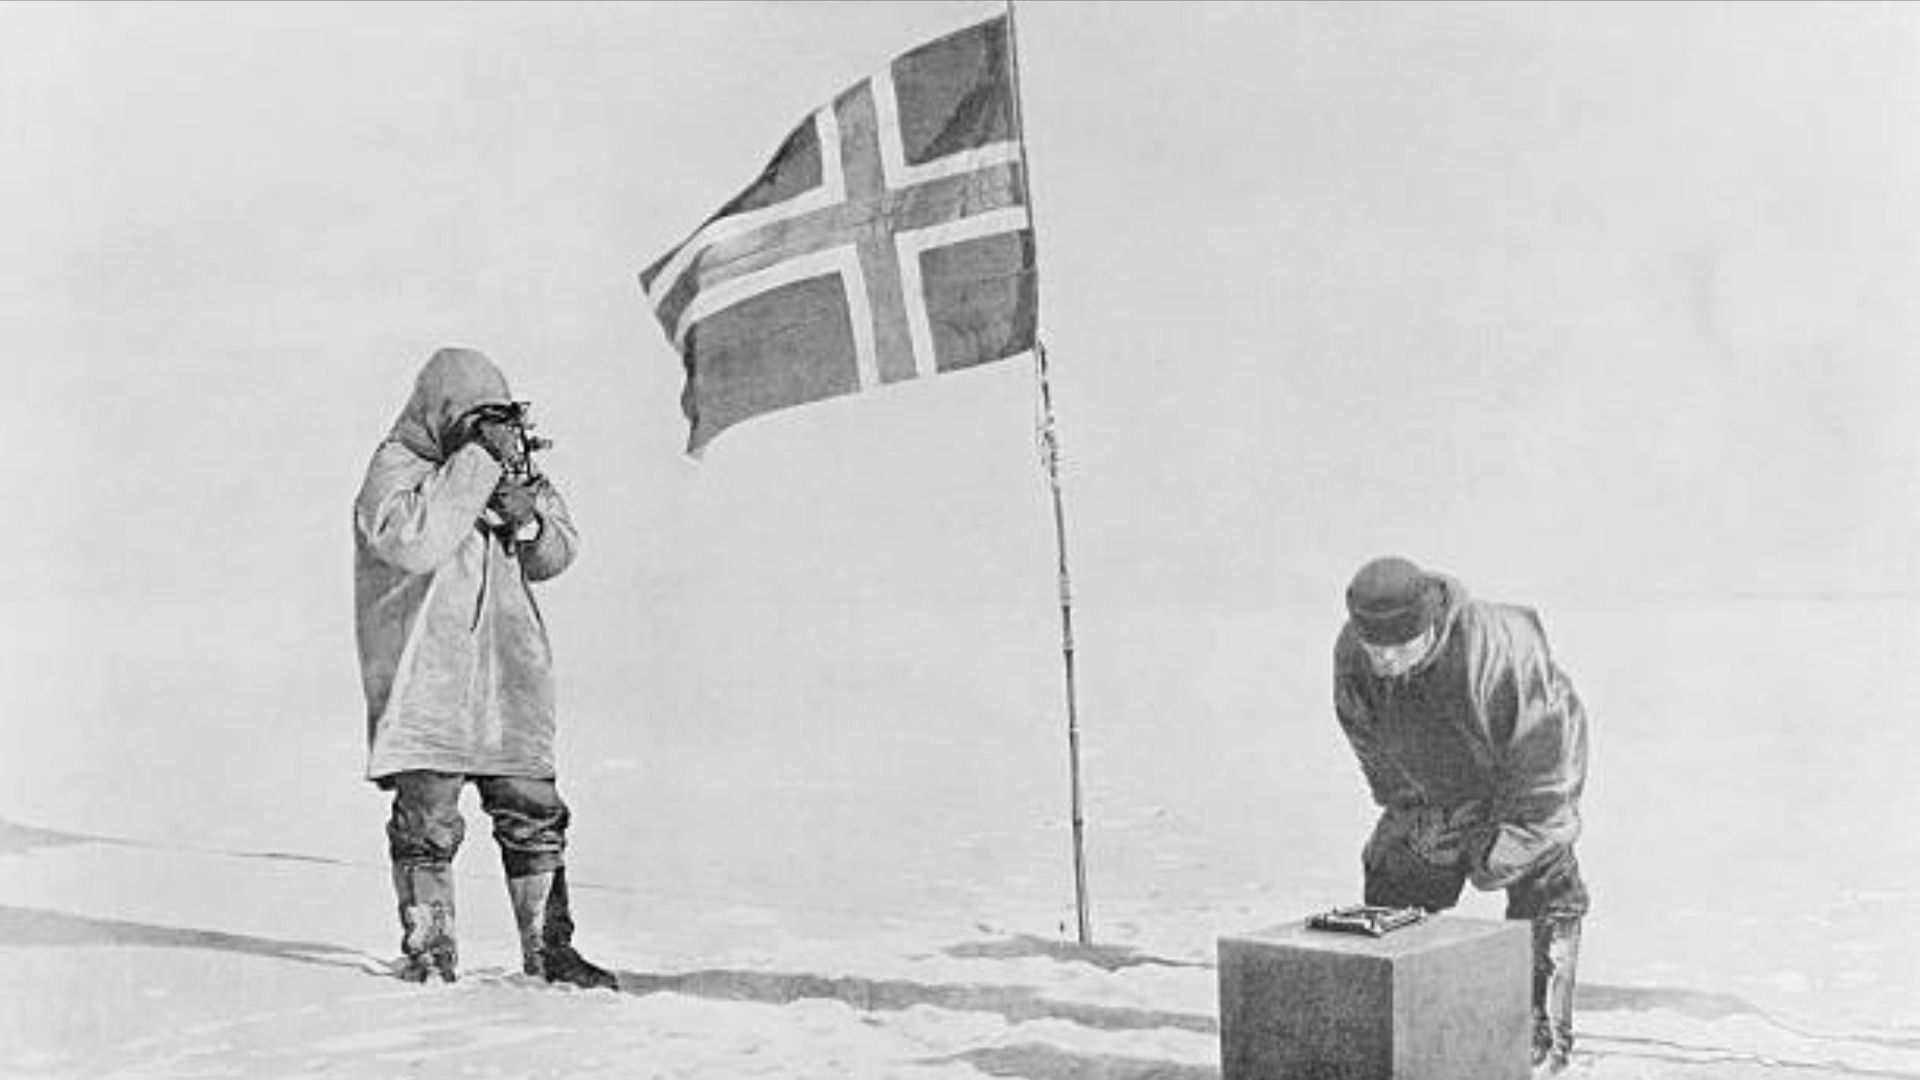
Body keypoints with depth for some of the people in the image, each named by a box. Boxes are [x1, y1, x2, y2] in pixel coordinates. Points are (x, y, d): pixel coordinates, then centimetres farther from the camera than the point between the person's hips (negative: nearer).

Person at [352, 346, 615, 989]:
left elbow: (557, 555, 13)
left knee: (534, 815, 5)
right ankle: (427, 949, 12)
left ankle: (548, 949, 14)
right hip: (424, 681, -5)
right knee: (428, 822, -2)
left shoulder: (512, 470, 14)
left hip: (507, 681, 5)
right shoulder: (395, 469, -4)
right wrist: (477, 461, -21)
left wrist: (528, 518, -9)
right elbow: (414, 542, -23)